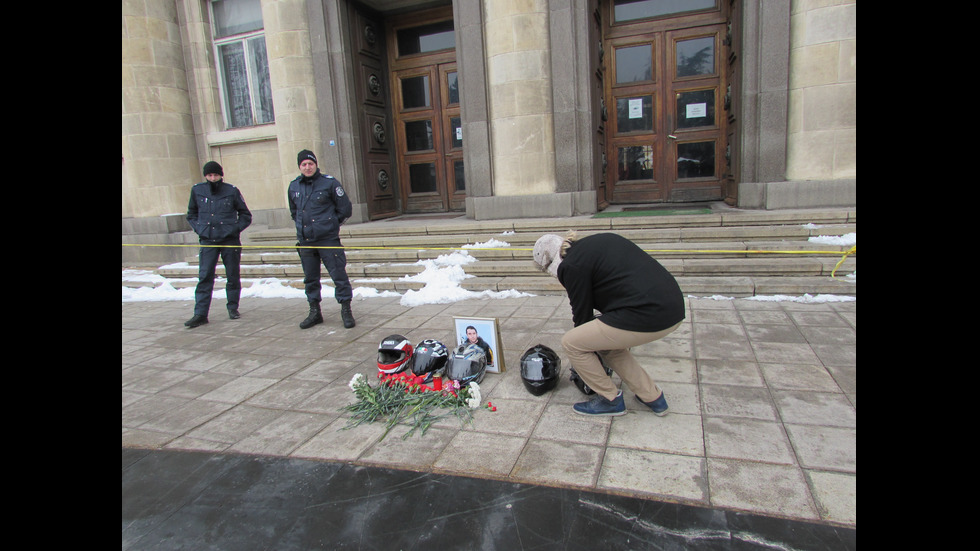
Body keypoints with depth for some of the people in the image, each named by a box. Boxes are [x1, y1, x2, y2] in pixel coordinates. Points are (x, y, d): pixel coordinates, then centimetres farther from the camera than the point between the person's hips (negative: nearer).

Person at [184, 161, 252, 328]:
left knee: (233, 276, 7)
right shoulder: (197, 191, 5)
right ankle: (200, 314, -2)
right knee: (204, 277, -4)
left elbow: (246, 215, 8)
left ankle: (233, 308, 23)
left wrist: (235, 228, -5)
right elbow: (191, 215, 19)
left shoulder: (231, 191, -1)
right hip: (208, 240, 1)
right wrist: (199, 229, 4)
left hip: (230, 240, -1)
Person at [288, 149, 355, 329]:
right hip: (305, 241, 5)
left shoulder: (329, 183, -5)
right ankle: (314, 312, 24)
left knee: (338, 275, -4)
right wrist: (303, 226, 14)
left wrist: (329, 224, 4)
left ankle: (346, 310, 6)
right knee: (310, 278, 12)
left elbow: (345, 209, 0)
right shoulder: (294, 187, 9)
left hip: (328, 239, -5)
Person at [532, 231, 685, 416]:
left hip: (645, 316, -9)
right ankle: (653, 397, 30)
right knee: (608, 340, 28)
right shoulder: (596, 242, 21)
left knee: (571, 342, 5)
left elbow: (582, 313, 4)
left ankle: (610, 400, 19)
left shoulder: (572, 266, -4)